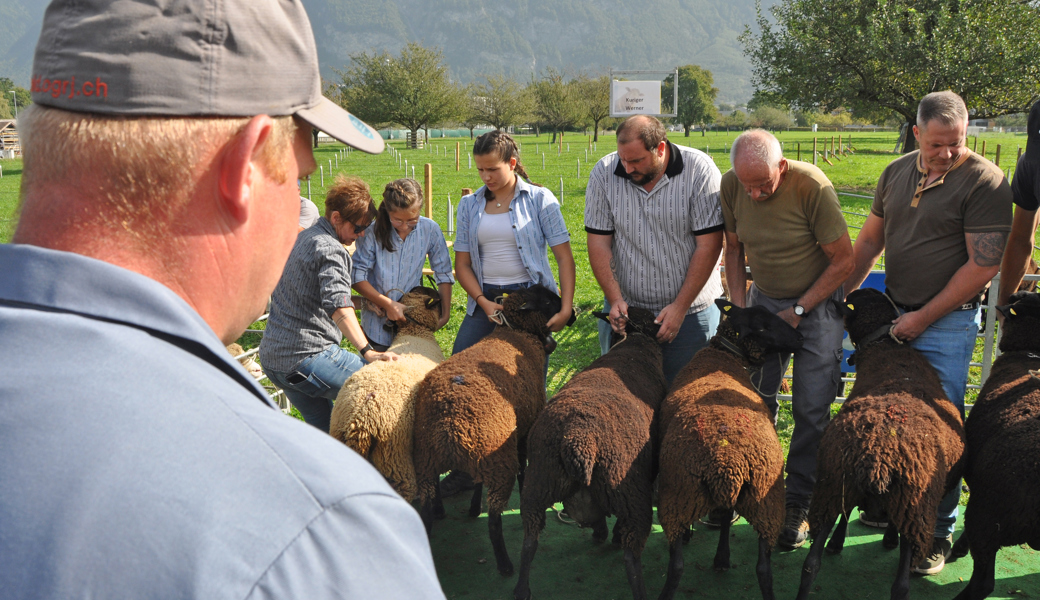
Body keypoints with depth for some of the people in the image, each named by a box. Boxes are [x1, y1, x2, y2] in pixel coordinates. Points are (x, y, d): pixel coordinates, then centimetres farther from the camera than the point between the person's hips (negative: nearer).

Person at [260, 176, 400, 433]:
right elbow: (337, 305, -29)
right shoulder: (331, 250, -12)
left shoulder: (301, 239, 19)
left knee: (324, 426, 18)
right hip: (309, 356, -10)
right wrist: (367, 351, -37)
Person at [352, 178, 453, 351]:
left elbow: (443, 274, 1)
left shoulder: (430, 230, -7)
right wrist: (387, 304, -16)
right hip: (378, 323, -1)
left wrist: (446, 313, -2)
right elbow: (357, 276, -10)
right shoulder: (373, 231, -13)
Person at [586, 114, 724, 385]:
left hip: (690, 309, -2)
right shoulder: (603, 173, -5)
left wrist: (680, 307, -14)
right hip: (626, 310, 2)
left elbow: (708, 246, -12)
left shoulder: (699, 170, -12)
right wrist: (615, 299, -11)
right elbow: (599, 243, -2)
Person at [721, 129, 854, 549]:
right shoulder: (731, 186, -11)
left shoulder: (813, 187, -24)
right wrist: (739, 305, -4)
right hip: (762, 298, 4)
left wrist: (798, 311, -16)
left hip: (816, 300, -3)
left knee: (812, 408, -5)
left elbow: (843, 261, -16)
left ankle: (798, 504, 6)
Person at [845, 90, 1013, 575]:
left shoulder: (985, 181, -11)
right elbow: (869, 240, 17)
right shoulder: (897, 173, 8)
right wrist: (841, 293, 9)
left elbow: (983, 265, -14)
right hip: (894, 314, 5)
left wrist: (924, 317, -12)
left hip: (947, 322, -5)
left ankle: (939, 531, 9)